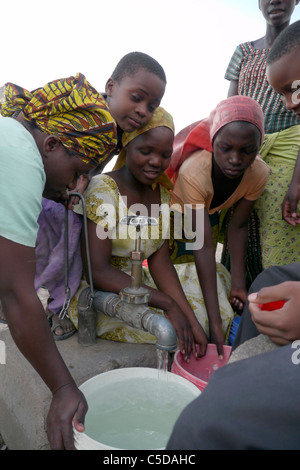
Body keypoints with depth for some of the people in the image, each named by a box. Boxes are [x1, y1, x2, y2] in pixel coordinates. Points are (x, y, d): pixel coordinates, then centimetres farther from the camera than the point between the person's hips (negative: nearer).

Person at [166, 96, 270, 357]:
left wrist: (239, 284, -21)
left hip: (209, 215, 4)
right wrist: (215, 321, -41)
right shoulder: (194, 172, -40)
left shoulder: (259, 174, -25)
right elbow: (204, 247, -41)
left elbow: (238, 227, -12)